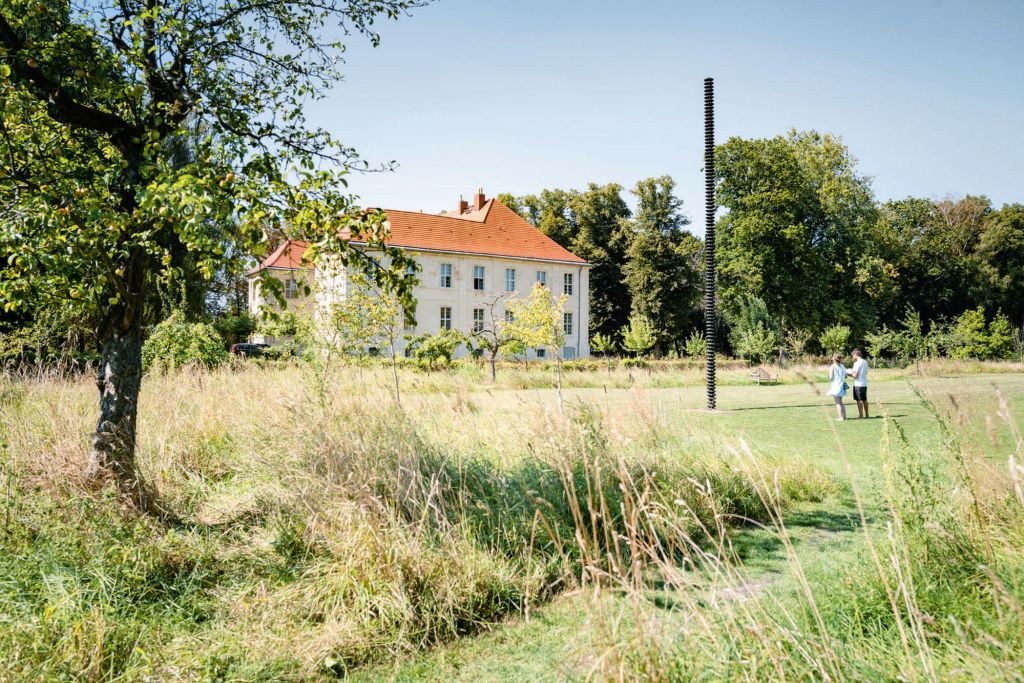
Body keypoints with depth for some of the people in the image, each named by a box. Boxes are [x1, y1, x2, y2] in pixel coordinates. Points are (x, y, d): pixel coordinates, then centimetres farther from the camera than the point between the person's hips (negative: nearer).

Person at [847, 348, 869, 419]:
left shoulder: (857, 363, -16)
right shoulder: (865, 362, 10)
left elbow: (855, 375, -19)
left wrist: (848, 374, -1)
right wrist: (852, 372, 18)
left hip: (858, 384, -8)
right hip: (864, 384, 8)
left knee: (859, 400, -3)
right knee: (864, 400, 16)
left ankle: (861, 415, -2)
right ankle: (866, 415, 23)